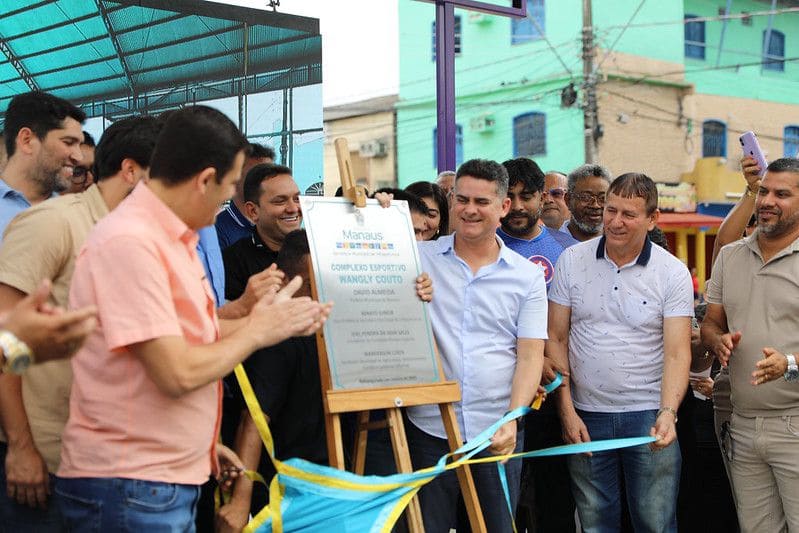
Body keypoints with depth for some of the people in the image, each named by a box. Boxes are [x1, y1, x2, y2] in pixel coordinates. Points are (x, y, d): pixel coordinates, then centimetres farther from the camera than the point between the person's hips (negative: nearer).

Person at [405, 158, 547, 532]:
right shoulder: (420, 257, 2)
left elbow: (530, 355, -1)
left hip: (498, 432, 1)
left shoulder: (528, 276, 3)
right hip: (429, 428, 0)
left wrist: (512, 419, -14)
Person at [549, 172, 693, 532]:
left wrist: (668, 413, -25)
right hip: (586, 417, 2)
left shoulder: (673, 272, -4)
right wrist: (567, 411, -4)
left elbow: (677, 353, -9)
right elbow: (556, 339, 2)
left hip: (649, 417, -1)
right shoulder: (571, 261, 0)